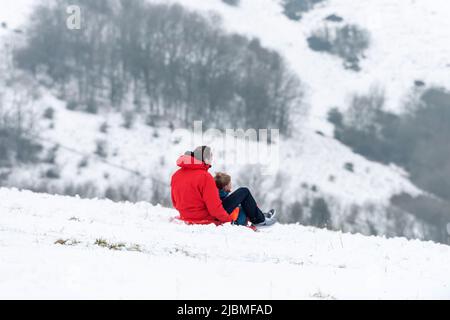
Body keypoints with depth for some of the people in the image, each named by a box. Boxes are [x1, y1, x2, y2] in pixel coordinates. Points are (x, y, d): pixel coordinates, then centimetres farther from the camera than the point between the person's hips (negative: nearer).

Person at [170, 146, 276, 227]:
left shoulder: (176, 175, 0)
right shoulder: (205, 177, -24)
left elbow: (176, 203, 11)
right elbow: (215, 208, -25)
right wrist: (228, 218, -7)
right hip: (209, 219, -8)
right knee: (244, 192, 6)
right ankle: (260, 220, 28)